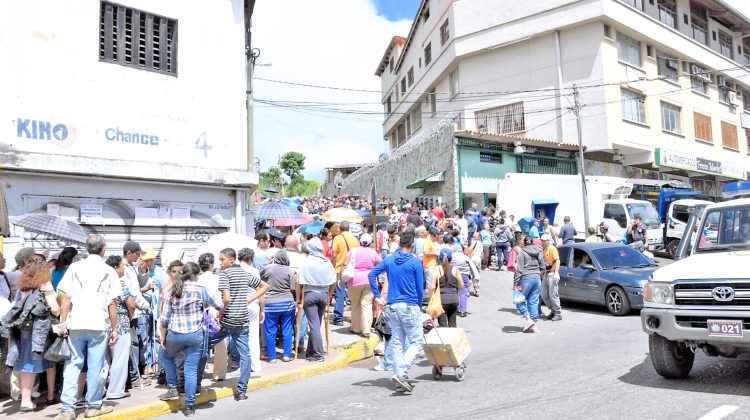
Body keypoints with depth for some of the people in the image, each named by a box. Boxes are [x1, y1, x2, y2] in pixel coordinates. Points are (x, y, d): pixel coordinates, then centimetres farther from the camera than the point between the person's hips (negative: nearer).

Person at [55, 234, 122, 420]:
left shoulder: (74, 267, 5)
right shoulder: (109, 271, 0)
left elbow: (66, 298, 0)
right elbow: (112, 303, -1)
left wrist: (63, 323, 7)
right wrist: (115, 329, 5)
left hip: (76, 325, 2)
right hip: (99, 325, -2)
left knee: (72, 366, 10)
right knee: (96, 367, 8)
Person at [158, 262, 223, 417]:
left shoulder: (172, 290, 3)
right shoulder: (201, 290, -3)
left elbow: (165, 317, 4)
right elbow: (218, 306, 7)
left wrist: (163, 337, 14)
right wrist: (222, 305, 31)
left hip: (175, 334, 2)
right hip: (196, 335, -2)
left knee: (167, 356, 31)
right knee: (191, 369, 4)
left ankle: (172, 389, 26)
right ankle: (190, 406, 10)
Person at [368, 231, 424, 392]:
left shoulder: (388, 260, 7)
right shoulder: (415, 262, -5)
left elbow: (371, 274, 1)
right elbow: (420, 288, -2)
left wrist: (377, 296, 4)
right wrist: (419, 307, 12)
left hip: (392, 306, 5)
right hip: (409, 306, -5)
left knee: (396, 343, 11)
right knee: (417, 342, 1)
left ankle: (401, 376, 14)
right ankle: (401, 373, -13)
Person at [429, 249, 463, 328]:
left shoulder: (437, 269, -5)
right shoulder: (455, 269, 2)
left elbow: (432, 287, -9)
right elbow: (461, 286, 7)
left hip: (442, 299, -3)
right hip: (454, 299, 3)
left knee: (443, 325, 3)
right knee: (452, 324, 15)